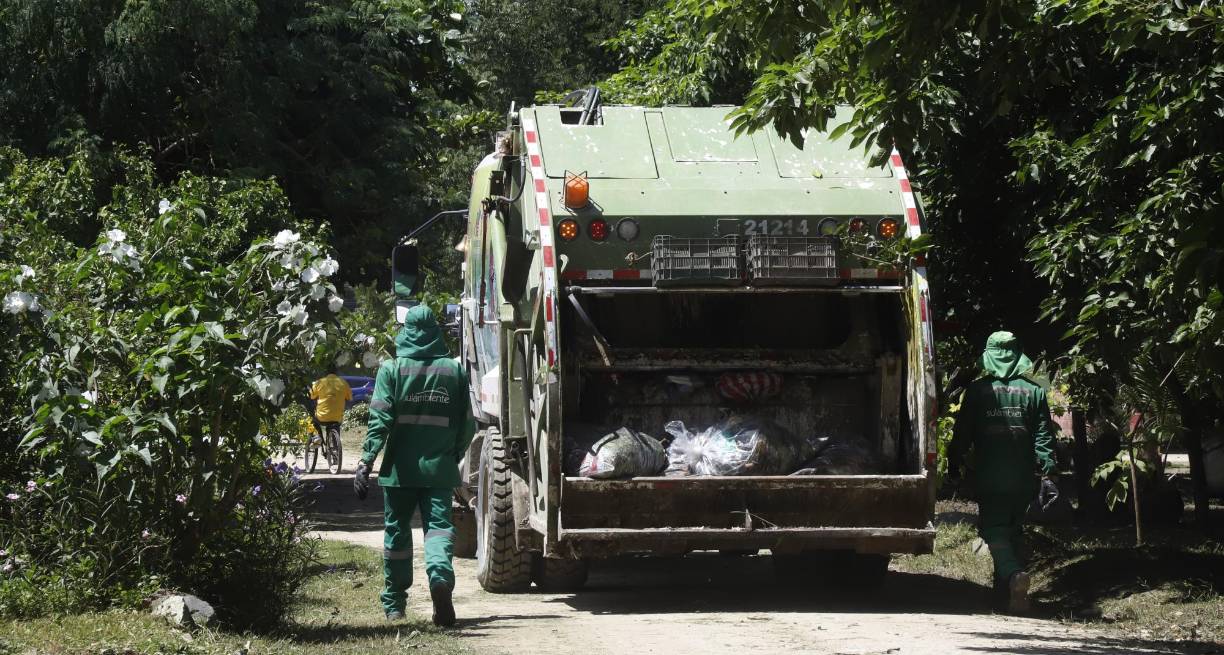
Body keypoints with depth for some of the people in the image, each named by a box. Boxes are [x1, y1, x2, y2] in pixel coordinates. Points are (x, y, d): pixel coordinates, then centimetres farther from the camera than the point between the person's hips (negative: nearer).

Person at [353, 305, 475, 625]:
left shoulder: (392, 369, -3)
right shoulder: (454, 370, 3)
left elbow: (380, 419, -10)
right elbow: (467, 424, 6)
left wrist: (366, 461, -10)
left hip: (401, 467, 0)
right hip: (440, 468, 1)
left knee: (397, 530, 12)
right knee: (439, 525, -1)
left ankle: (394, 604, 21)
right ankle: (440, 573, -32)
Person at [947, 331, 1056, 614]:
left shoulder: (977, 390, -2)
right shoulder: (1033, 391, 3)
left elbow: (962, 434, 1)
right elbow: (1044, 436, -1)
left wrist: (954, 467, 12)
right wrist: (1047, 470, 0)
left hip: (990, 477, -3)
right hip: (1023, 478, 3)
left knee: (994, 530, -2)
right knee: (1013, 531, 16)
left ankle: (1014, 574, -29)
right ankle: (1005, 591, 20)